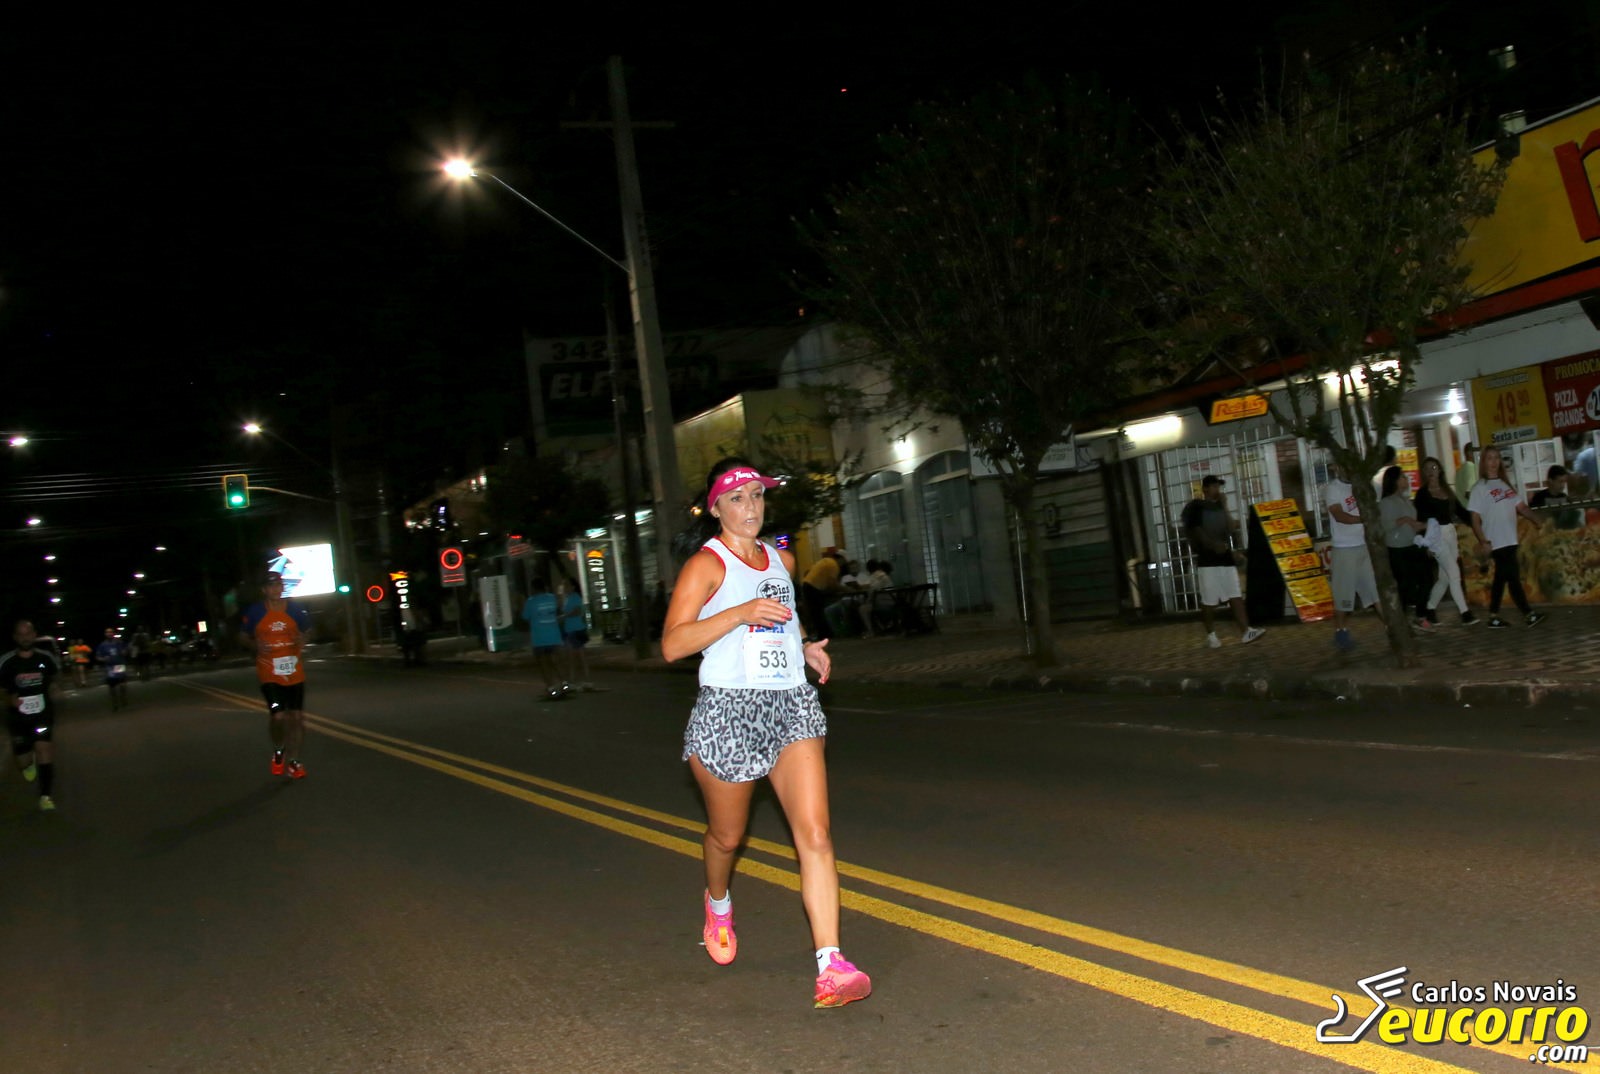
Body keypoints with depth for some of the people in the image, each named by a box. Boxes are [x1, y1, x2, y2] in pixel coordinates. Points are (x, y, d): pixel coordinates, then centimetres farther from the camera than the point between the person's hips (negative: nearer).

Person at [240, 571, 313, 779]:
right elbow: (243, 636, 8)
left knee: (297, 717, 5)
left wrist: (302, 641, -8)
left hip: (295, 673, 3)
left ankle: (293, 762, 19)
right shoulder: (254, 612, -4)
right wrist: (254, 645, -13)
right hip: (270, 674, -3)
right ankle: (278, 750, 16)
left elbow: (307, 631, 14)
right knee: (278, 715, -15)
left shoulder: (296, 609, 1)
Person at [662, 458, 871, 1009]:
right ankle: (718, 904, 49)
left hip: (792, 704, 4)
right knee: (727, 835, 14)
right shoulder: (706, 564, -6)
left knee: (815, 834, -10)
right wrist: (740, 613, -25)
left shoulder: (781, 560, 15)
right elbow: (672, 644, -16)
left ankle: (831, 968, -12)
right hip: (728, 711, -4)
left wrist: (804, 649, 13)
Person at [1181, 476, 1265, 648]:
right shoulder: (1196, 506, -2)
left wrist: (1224, 509, 1)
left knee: (1236, 596, -3)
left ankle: (1245, 631, -7)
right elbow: (1195, 531, -9)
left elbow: (1231, 529, 9)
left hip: (1226, 558, 6)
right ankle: (1211, 635, 10)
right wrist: (1212, 544, -21)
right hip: (1207, 560, -6)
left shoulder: (1220, 506, 15)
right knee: (1207, 601, 0)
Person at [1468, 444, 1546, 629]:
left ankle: (1494, 617, 17)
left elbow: (1521, 507, 11)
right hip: (1497, 542, -7)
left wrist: (1538, 520, -5)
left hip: (1510, 539, 7)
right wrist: (1483, 541, -18)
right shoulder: (1480, 488, -5)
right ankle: (1528, 614, -7)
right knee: (1513, 577, -9)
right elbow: (1475, 519, -8)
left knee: (1501, 578, 11)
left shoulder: (1506, 484, 15)